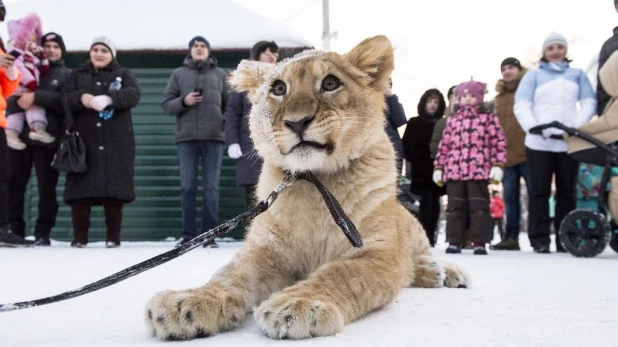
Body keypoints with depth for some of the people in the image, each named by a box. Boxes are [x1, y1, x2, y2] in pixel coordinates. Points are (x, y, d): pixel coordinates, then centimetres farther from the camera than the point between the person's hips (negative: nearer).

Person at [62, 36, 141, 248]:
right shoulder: (77, 75, 18)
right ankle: (79, 237, 3)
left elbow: (134, 94, -8)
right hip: (84, 140, 1)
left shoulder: (124, 74, 13)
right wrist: (81, 98, -21)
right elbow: (65, 99, 3)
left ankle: (113, 237, 3)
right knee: (80, 187, -4)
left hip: (116, 142, -1)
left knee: (114, 188, -4)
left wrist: (108, 98, -26)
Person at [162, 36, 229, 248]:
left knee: (211, 187, 0)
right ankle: (188, 234, 7)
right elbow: (166, 104, 9)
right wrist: (183, 101, -10)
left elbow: (229, 105, 10)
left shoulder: (219, 74, 14)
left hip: (214, 137, 0)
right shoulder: (179, 74, 13)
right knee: (187, 187, 0)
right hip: (186, 137, 0)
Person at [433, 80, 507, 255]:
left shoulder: (488, 118, 8)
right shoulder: (452, 120, 18)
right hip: (454, 170, 3)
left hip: (479, 171, -3)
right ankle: (454, 242, 9)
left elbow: (498, 142, 2)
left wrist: (497, 165, -7)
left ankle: (479, 243, 2)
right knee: (455, 207, 4)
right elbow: (444, 145, 16)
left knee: (479, 206, -1)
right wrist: (438, 167, 11)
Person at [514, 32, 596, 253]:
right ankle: (540, 239, -2)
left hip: (569, 142, 2)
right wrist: (534, 127, -15)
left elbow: (589, 103, 9)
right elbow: (521, 106, 2)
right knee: (540, 191, -4)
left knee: (567, 191, 3)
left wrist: (578, 126, -9)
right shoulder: (534, 75, 13)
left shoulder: (577, 75, 19)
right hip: (539, 143, -2)